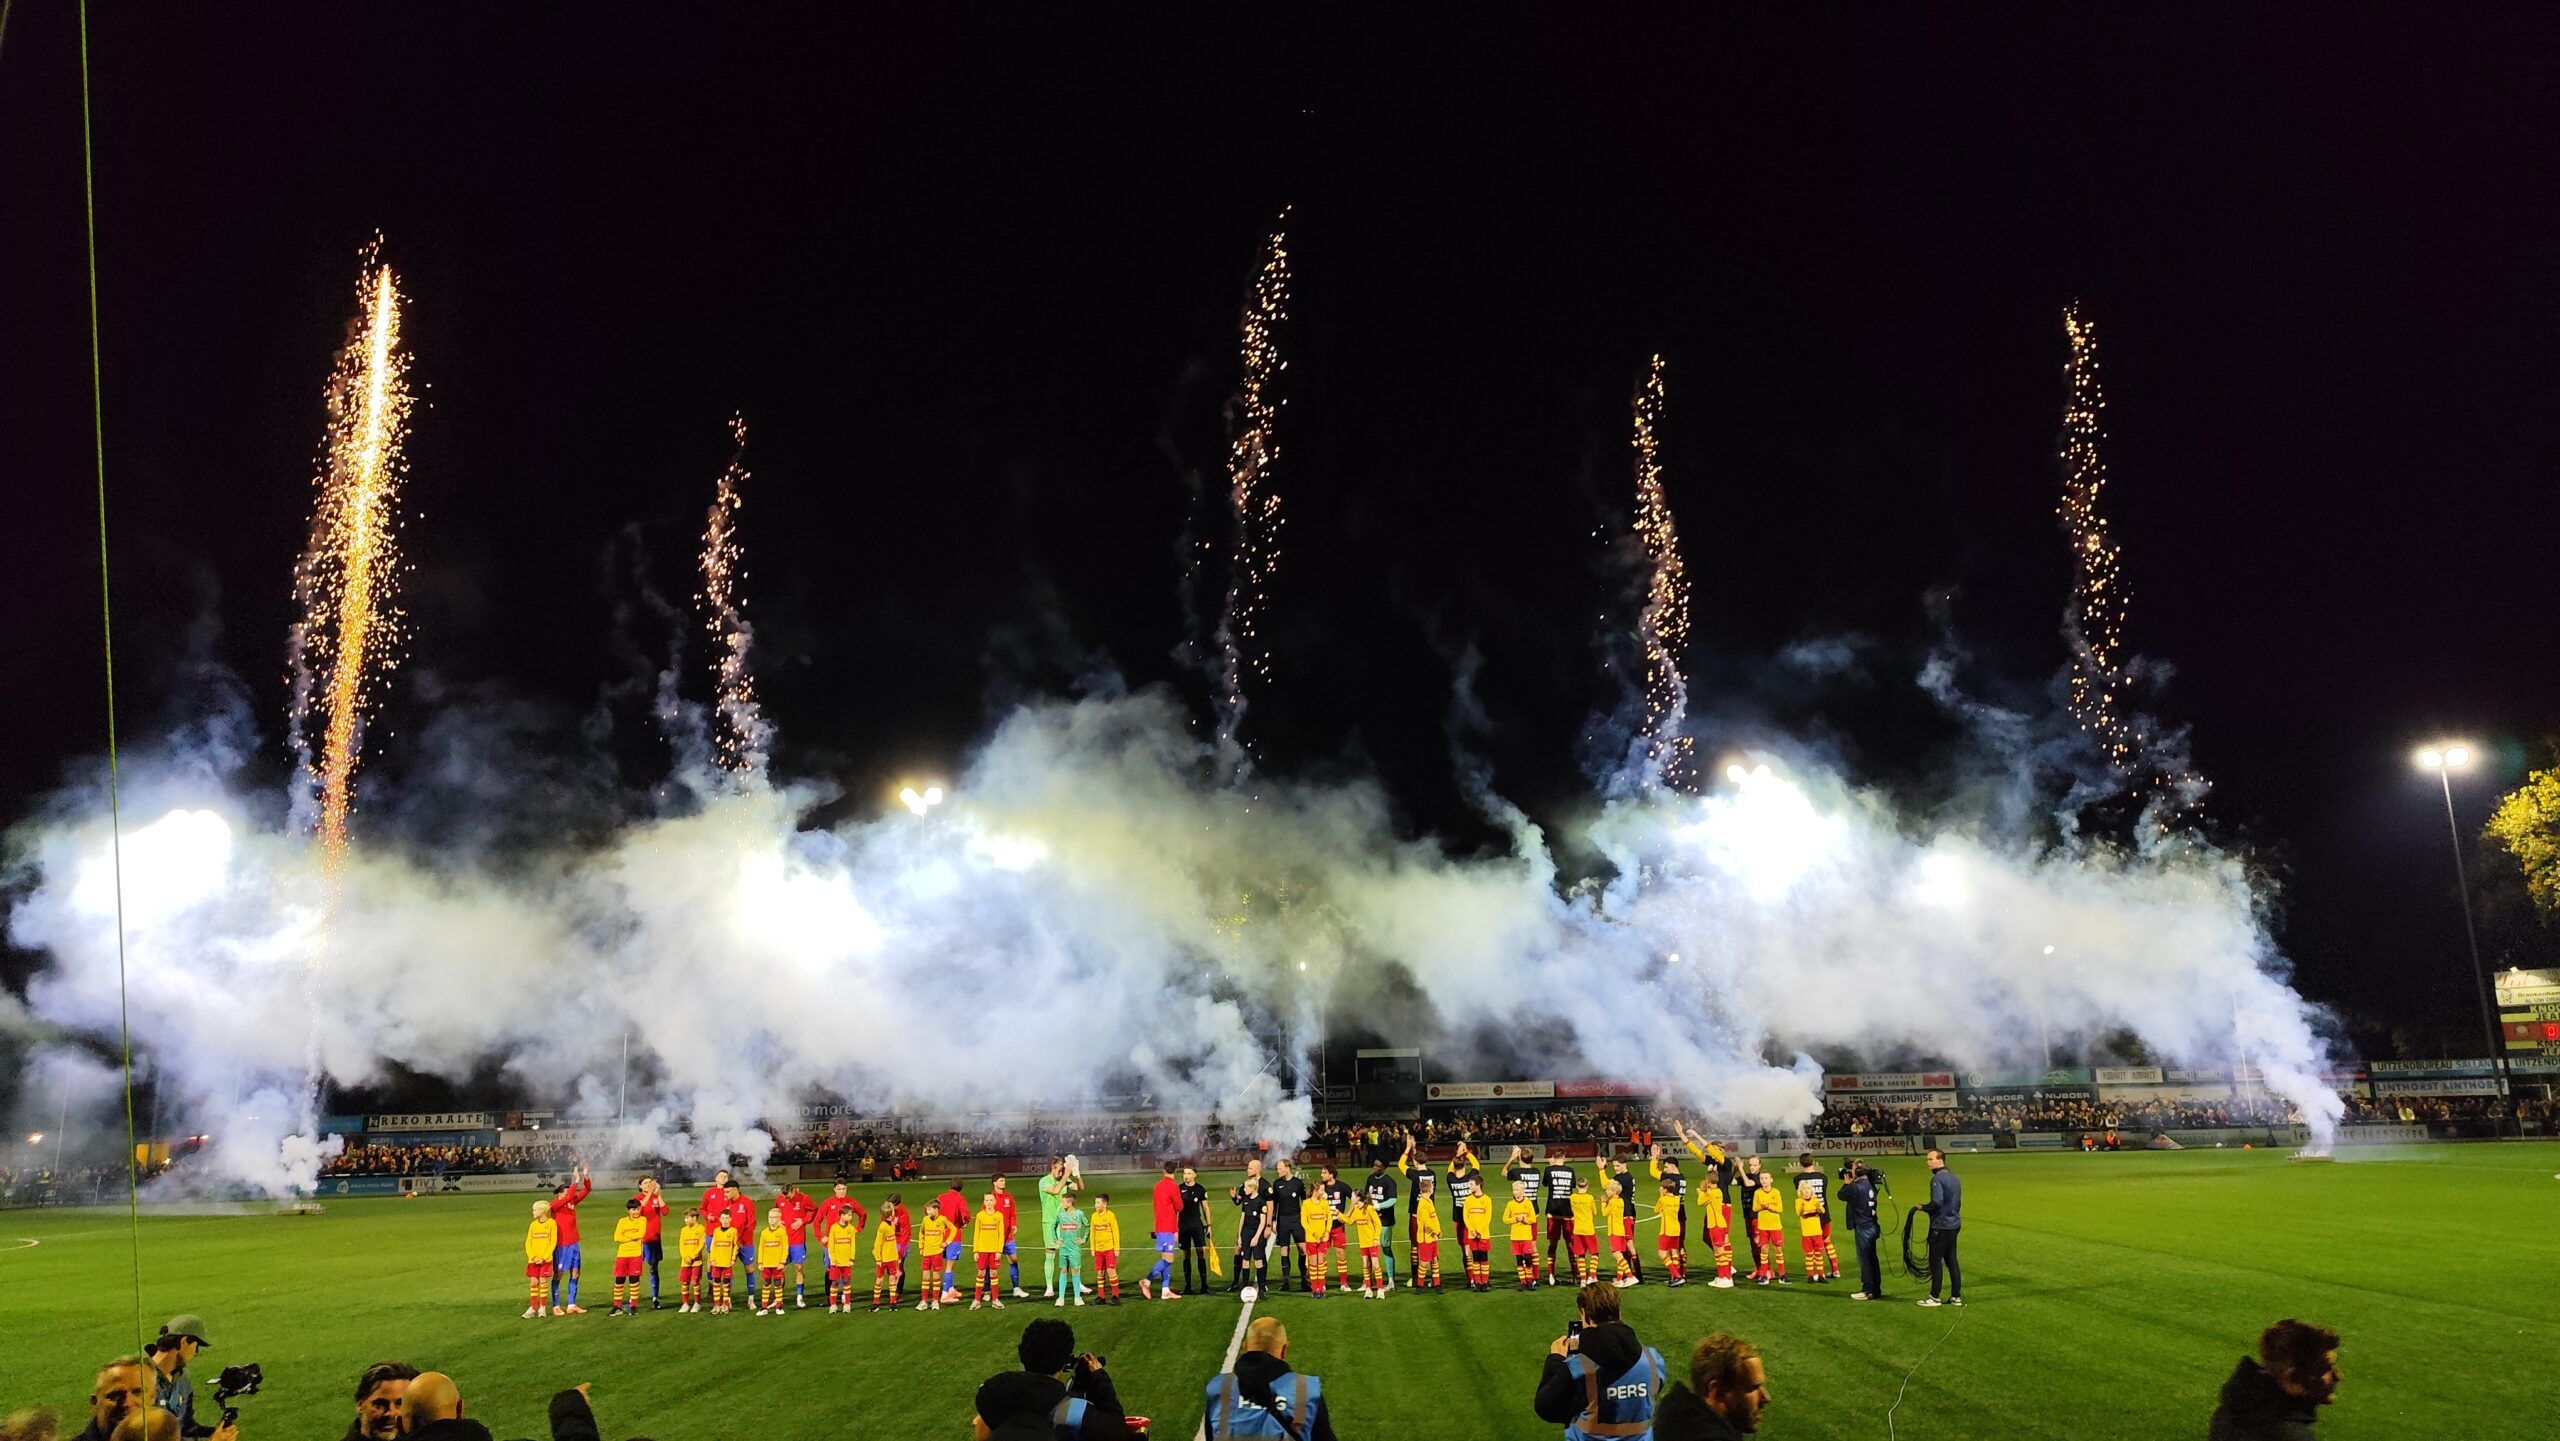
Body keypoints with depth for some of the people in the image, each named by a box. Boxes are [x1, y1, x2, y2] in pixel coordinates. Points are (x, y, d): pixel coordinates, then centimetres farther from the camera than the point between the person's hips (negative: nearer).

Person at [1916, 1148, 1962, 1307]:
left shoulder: (1937, 1179, -17)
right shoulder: (1954, 1178, 11)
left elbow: (1936, 1202, -26)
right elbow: (1958, 1202, 16)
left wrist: (1923, 1208, -10)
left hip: (1941, 1227, -9)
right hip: (1954, 1224, 9)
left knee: (1935, 1261, -1)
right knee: (1951, 1260, 13)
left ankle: (1934, 1297, 3)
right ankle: (1956, 1296, 16)